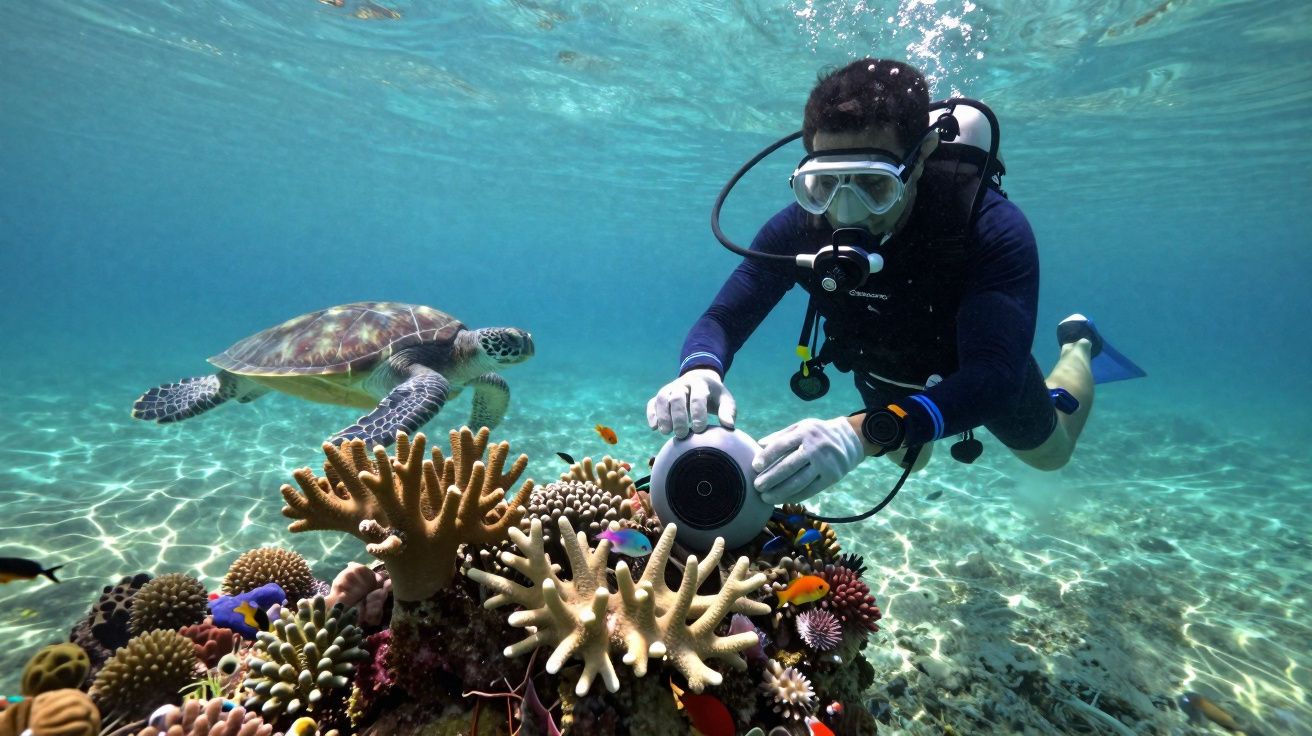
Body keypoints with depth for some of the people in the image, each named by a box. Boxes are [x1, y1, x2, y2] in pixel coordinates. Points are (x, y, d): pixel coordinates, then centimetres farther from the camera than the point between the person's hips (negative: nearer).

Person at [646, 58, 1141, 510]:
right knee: (908, 459, 33)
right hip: (883, 377, 2)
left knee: (1049, 450, 28)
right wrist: (699, 373, -55)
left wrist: (865, 433, -67)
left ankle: (1077, 345, 54)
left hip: (981, 372, -2)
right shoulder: (799, 227, -32)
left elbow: (994, 377, -50)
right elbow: (722, 319, -30)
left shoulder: (993, 230, -41)